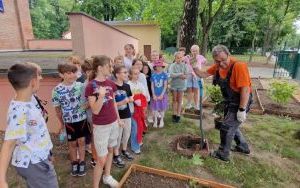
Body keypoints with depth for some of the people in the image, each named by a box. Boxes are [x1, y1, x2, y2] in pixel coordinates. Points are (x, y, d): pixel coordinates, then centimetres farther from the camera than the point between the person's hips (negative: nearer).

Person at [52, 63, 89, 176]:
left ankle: (81, 163, 33)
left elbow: (88, 101, 6)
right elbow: (57, 109, -1)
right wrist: (61, 123, 4)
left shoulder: (80, 85, -8)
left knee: (81, 141, 14)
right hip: (69, 121, -1)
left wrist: (86, 105, -11)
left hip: (82, 119, 1)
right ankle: (74, 163, 39)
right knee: (72, 143, 17)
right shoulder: (57, 90, -12)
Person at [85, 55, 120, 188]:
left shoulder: (110, 83, 0)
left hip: (113, 123, 6)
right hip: (101, 126, -6)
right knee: (101, 159, 2)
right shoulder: (91, 86, -18)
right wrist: (101, 96, -33)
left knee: (110, 150, 21)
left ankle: (107, 177, 43)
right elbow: (95, 111, -19)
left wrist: (118, 119, 15)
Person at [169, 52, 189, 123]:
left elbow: (186, 76, -11)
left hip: (182, 85, 0)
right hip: (174, 85, 0)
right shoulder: (172, 65, -4)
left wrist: (176, 75, -21)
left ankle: (178, 115, 17)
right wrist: (180, 74, -20)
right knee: (174, 100, 11)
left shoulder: (185, 65, -2)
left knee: (179, 100, 8)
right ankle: (174, 114, 21)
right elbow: (171, 74, -19)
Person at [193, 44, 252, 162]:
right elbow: (203, 75, 4)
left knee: (226, 128, 0)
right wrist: (194, 67, -14)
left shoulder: (238, 66, -27)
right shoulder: (217, 66, -4)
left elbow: (245, 89, -28)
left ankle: (223, 154, 20)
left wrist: (242, 110, -26)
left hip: (240, 103, -8)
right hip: (229, 102, 8)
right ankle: (243, 147, 45)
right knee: (231, 125, 23)